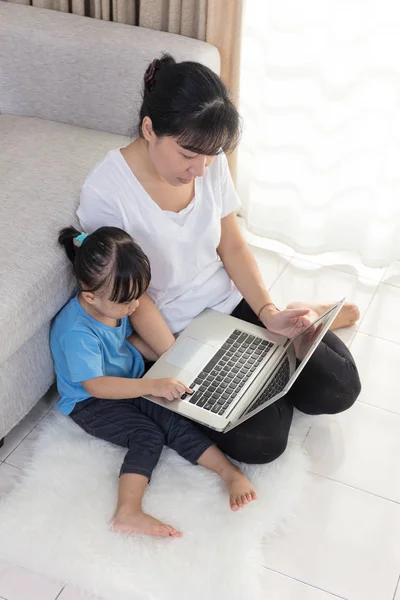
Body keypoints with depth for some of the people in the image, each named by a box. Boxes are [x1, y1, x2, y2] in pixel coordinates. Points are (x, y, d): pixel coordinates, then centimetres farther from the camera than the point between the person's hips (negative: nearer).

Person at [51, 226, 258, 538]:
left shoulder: (113, 304, -5)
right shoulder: (76, 331, -30)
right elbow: (96, 386, -30)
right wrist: (153, 386, -33)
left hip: (129, 382, 7)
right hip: (91, 403, -7)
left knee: (175, 422, -16)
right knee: (148, 436, -28)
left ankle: (232, 473, -21)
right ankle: (129, 512, -38)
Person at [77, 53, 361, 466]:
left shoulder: (210, 163, -10)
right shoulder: (104, 195, -25)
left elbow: (232, 247, 1)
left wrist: (269, 314, -12)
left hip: (233, 302, 4)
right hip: (172, 332, -3)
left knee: (339, 389, -7)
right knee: (260, 439, -16)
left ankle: (305, 322, 24)